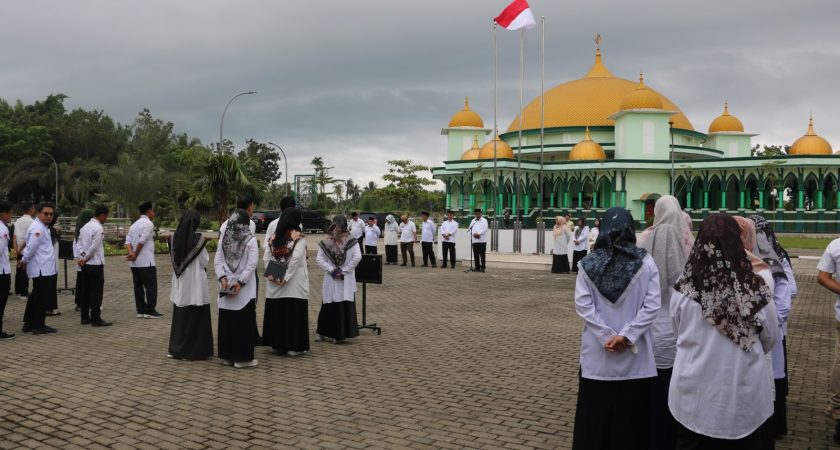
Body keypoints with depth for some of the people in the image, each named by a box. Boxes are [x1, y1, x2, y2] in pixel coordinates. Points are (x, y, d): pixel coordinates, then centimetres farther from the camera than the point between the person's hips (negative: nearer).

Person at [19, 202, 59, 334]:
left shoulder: (41, 227, 17)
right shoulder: (38, 228, -17)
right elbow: (31, 247, -20)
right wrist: (24, 261, -6)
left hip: (42, 268, 11)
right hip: (42, 269, -11)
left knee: (36, 296, 16)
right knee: (42, 297, -3)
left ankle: (28, 323, 24)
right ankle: (39, 326, 3)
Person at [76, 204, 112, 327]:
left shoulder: (85, 227, 12)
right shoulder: (98, 228, -15)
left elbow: (80, 244, 10)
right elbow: (94, 247, -17)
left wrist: (82, 258, 0)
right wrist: (84, 259, -6)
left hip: (85, 265, 8)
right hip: (96, 264, -8)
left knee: (87, 291, 13)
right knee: (96, 292, -3)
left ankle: (85, 317, 16)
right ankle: (96, 319, -2)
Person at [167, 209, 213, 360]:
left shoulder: (174, 238, 0)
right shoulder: (198, 239, -15)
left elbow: (172, 258, 8)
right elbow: (204, 262, -10)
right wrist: (206, 254, 10)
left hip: (179, 282, 5)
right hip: (195, 282, -5)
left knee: (179, 315, 16)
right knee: (195, 317, 4)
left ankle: (176, 348, 21)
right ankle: (193, 350, 6)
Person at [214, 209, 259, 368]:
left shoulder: (224, 238, 3)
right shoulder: (250, 240, -8)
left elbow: (217, 260, 1)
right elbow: (251, 264, -13)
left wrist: (223, 278, -4)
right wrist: (240, 282, -12)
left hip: (225, 288, 4)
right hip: (244, 290, -4)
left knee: (226, 321, 10)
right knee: (243, 323, 2)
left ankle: (227, 356, 16)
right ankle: (242, 357, 3)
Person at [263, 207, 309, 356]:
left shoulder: (274, 237, 7)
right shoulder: (299, 237, -8)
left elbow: (266, 258, 1)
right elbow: (296, 258, -17)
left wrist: (272, 275, -2)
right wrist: (286, 278, -14)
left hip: (275, 283, 5)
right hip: (295, 282, -5)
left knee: (276, 312, 10)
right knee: (294, 312, 1)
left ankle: (277, 345, 17)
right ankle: (294, 346, 4)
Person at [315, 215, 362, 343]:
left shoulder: (351, 241, -2)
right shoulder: (325, 242, 0)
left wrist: (343, 270, -10)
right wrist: (332, 270, -11)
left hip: (346, 279, 0)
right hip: (331, 279, 0)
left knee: (345, 306, 0)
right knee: (329, 305, 2)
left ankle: (340, 334, 9)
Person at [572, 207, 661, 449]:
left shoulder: (588, 264, -4)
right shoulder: (645, 262, -5)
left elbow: (583, 305, -9)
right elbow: (652, 305, -10)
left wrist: (607, 336, -10)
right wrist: (626, 336, -12)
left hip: (598, 353, 1)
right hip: (635, 353, 0)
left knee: (596, 411, 11)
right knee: (631, 413, 10)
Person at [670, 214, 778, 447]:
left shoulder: (683, 289, -14)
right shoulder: (756, 288, -14)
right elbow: (770, 338, 1)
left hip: (695, 395, 1)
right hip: (745, 397, 0)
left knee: (695, 441, 17)